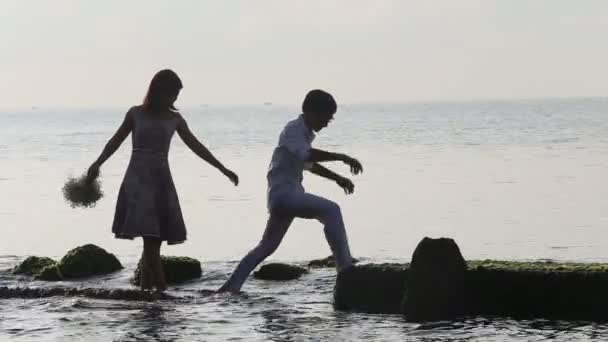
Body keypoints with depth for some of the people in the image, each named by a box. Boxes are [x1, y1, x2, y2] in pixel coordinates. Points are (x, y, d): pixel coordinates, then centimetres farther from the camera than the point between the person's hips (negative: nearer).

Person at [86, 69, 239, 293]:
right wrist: (97, 164, -5)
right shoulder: (136, 114, 3)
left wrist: (223, 169, 16)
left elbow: (196, 146, 16)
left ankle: (146, 287, 8)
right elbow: (116, 141, 9)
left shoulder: (174, 119, 10)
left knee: (154, 239, 0)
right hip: (139, 179, -4)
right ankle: (161, 287, -20)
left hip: (161, 180, 4)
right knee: (150, 237, -17)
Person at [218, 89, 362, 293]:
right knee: (330, 210, -24)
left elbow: (309, 163, 34)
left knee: (268, 245, 16)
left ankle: (232, 285, 21)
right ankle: (345, 268, -27)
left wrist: (337, 178, 28)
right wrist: (341, 157, -36)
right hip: (283, 193, -11)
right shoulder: (293, 130, -12)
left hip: (288, 195, 11)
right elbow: (306, 154, -32)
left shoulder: (305, 133, 17)